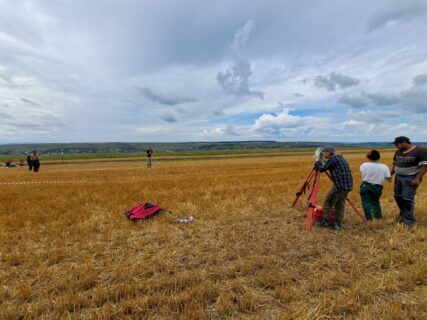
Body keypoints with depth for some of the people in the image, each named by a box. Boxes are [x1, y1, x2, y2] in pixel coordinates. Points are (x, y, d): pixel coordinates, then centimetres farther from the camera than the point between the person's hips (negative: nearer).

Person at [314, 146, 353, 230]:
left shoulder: (333, 159, -6)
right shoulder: (340, 158, 21)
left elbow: (322, 169, -5)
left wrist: (317, 161, 10)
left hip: (340, 185, -9)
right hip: (348, 185, 9)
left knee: (328, 202, 1)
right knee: (340, 204, 13)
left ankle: (325, 222, 6)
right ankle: (338, 224, 13)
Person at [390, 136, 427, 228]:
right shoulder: (398, 152, 8)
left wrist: (417, 179, -22)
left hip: (410, 179, -7)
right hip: (398, 178, 7)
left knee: (407, 199, -7)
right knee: (397, 196, 13)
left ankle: (409, 220, 4)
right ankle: (403, 213, 35)